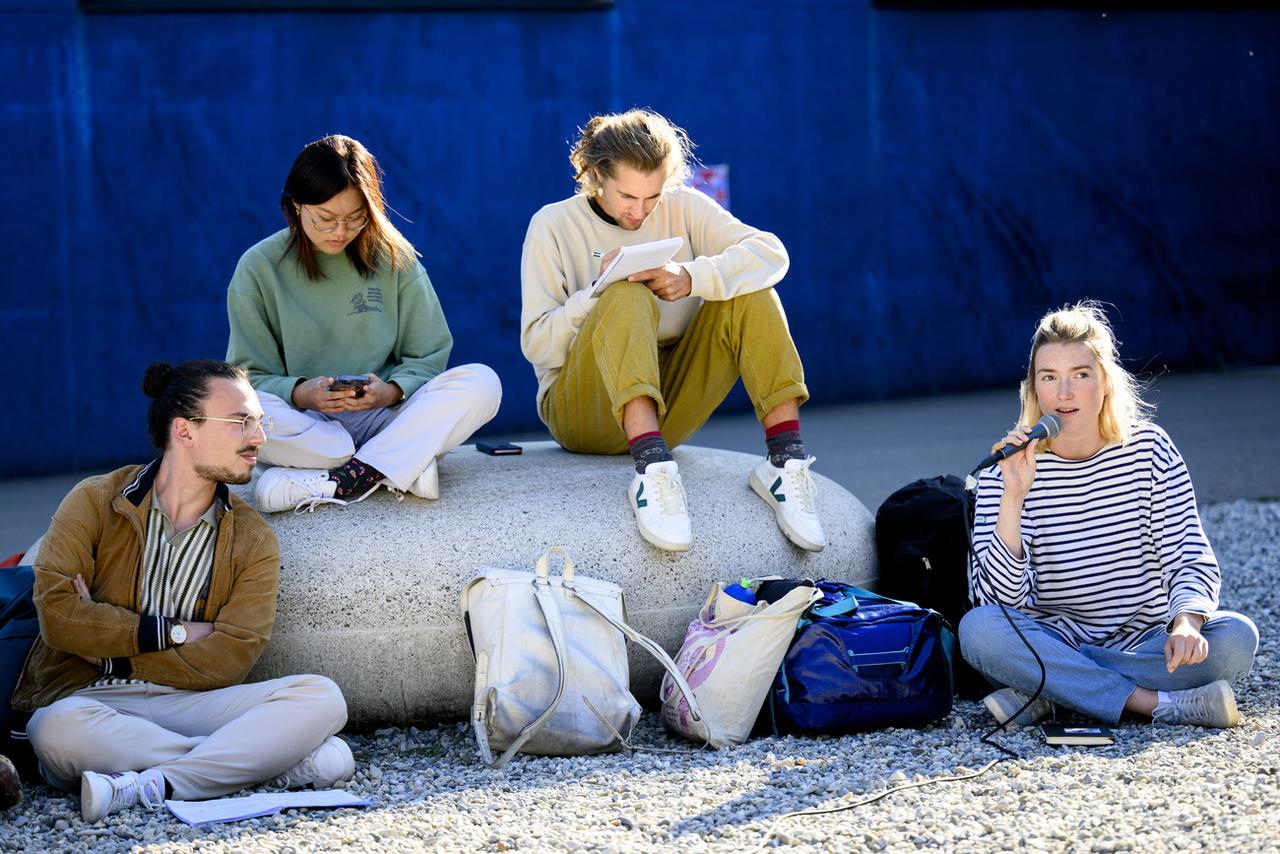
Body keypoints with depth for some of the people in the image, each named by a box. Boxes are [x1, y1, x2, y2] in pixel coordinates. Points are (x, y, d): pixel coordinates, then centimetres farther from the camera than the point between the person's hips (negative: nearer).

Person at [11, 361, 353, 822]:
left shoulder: (253, 540, 8)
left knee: (321, 697, -21)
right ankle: (283, 760, -30)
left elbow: (229, 660, -5)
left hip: (189, 703, 2)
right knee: (58, 728, -40)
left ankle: (146, 786, -33)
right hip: (89, 698, -2)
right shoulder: (95, 502, 3)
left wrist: (109, 644, -8)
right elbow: (57, 615, -10)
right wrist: (175, 633, -7)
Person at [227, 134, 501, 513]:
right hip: (304, 424, -1)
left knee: (482, 382, -23)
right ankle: (407, 466, -29)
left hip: (383, 417, 2)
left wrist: (392, 391, -16)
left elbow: (428, 356, 7)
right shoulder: (259, 268, 1)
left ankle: (338, 482, -31)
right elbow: (249, 375, 0)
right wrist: (299, 393, -22)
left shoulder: (393, 257, 5)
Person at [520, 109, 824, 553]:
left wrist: (692, 278, -26)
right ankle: (653, 470, -51)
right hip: (584, 411, -3)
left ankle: (785, 458, -26)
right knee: (628, 297, -31)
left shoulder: (682, 208, 5)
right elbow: (537, 345, -6)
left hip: (668, 408, 3)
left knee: (748, 291, -15)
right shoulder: (554, 225, -2)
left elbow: (771, 254, -10)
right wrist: (597, 292, -22)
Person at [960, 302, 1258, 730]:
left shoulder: (1149, 448, -2)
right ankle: (1159, 703, -30)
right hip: (1053, 641, -1)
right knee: (978, 628, -32)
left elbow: (1189, 557, -7)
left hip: (1144, 641, 1)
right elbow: (1001, 598, -15)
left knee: (1236, 637, -26)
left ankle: (1047, 693, -22)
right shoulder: (1010, 467, -6)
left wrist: (1186, 623, -28)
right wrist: (1013, 496, -27)